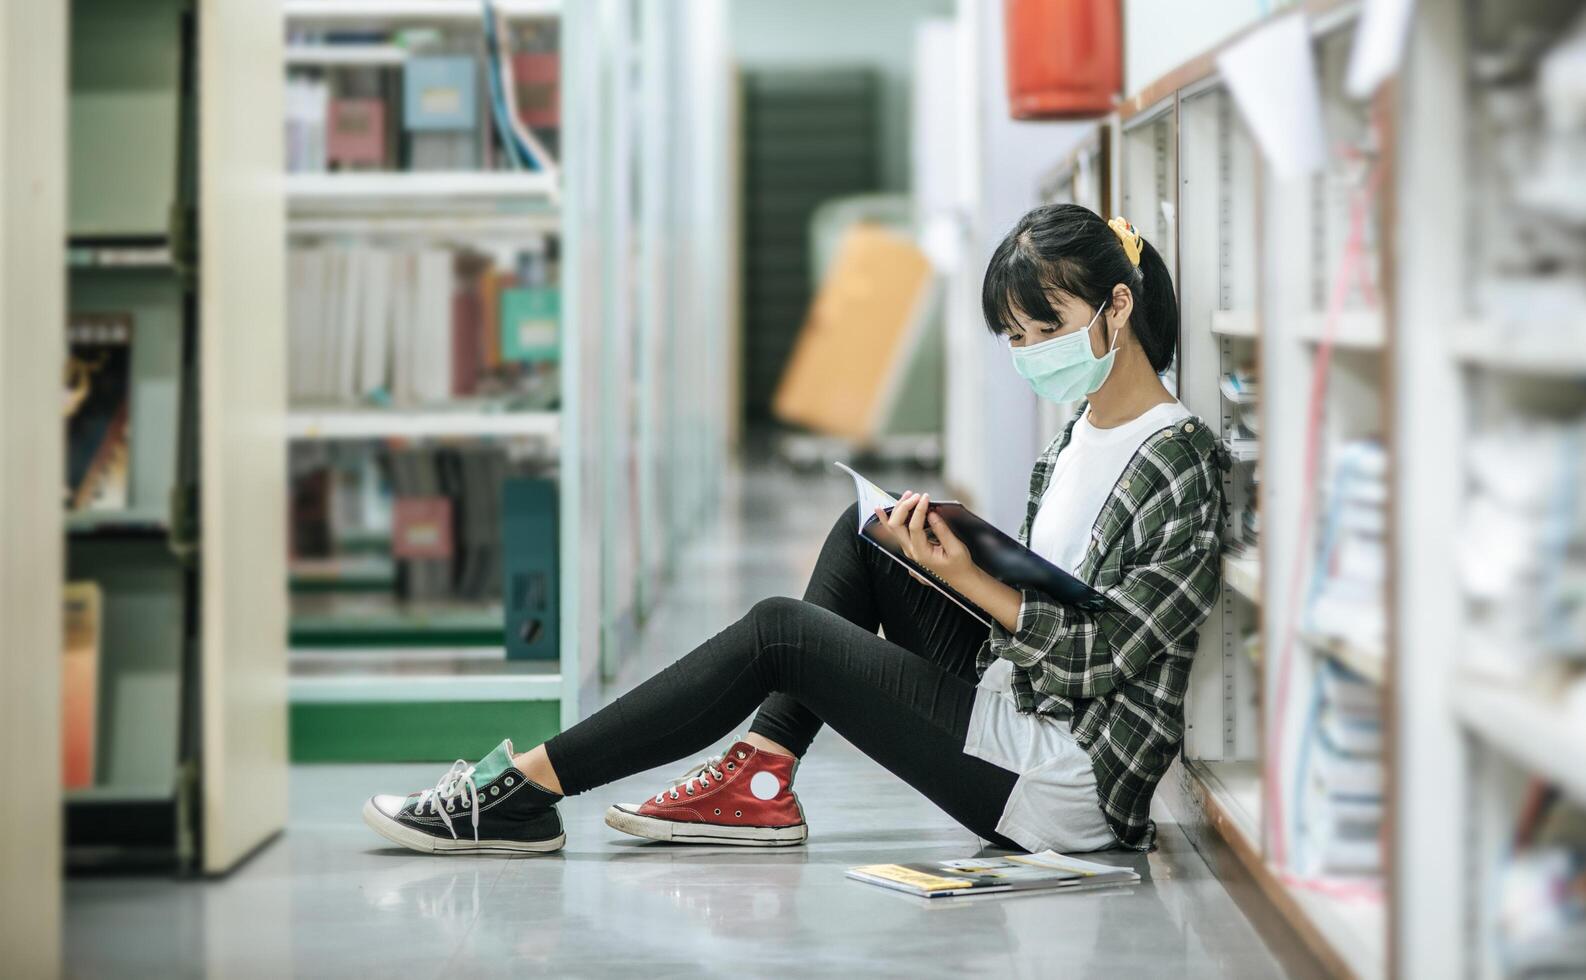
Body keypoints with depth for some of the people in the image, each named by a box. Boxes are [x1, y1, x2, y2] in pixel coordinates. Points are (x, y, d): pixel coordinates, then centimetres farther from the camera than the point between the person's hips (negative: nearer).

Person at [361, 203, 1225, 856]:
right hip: (1018, 705, 9)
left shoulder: (1179, 462, -14)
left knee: (781, 632, -14)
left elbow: (1107, 655, -18)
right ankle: (764, 778, -2)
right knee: (864, 531, 6)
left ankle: (525, 788, -8)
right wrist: (953, 543, -1)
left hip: (1065, 785, -9)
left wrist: (968, 577, -19)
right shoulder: (1078, 438, 14)